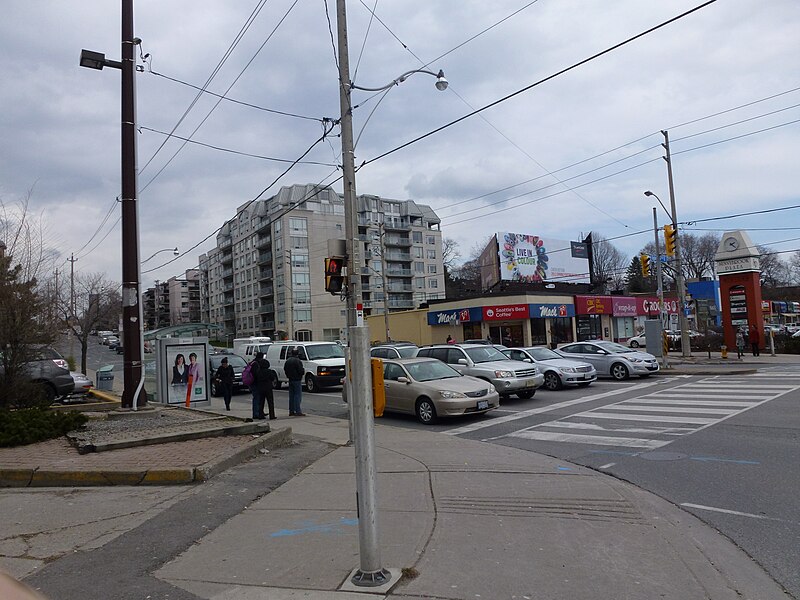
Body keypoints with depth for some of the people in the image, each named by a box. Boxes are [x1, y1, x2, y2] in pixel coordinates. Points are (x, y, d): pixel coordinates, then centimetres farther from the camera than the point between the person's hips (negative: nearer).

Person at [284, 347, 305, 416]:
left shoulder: (287, 361, 9)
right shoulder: (298, 361, -17)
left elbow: (285, 369, 14)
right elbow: (301, 371, -19)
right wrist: (304, 370, 2)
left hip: (290, 380, 8)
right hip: (297, 380, -8)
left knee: (291, 396, 13)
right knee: (298, 395, -6)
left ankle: (291, 411, 16)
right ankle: (298, 411, -10)